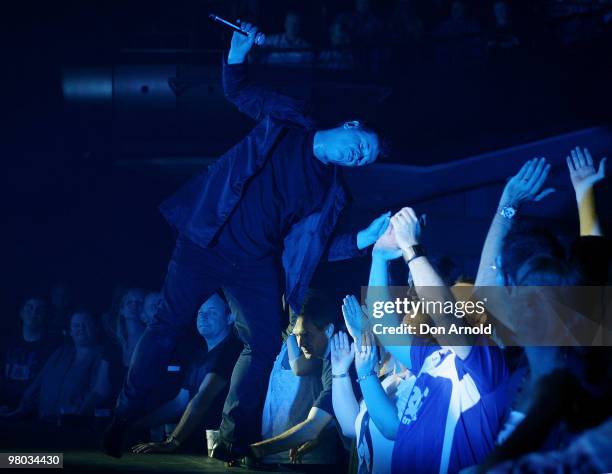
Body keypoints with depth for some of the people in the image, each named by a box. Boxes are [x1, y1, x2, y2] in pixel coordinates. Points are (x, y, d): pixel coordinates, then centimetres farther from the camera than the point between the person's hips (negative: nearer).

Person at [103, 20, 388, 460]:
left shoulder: (331, 192, 6)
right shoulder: (288, 120, 0)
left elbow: (316, 245, 5)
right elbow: (238, 91, 9)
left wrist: (364, 239, -9)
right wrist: (238, 53, -10)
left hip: (255, 264, 4)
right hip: (207, 241, -3)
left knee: (265, 345, -6)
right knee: (168, 327, -1)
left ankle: (234, 443, 4)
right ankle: (121, 422, 7)